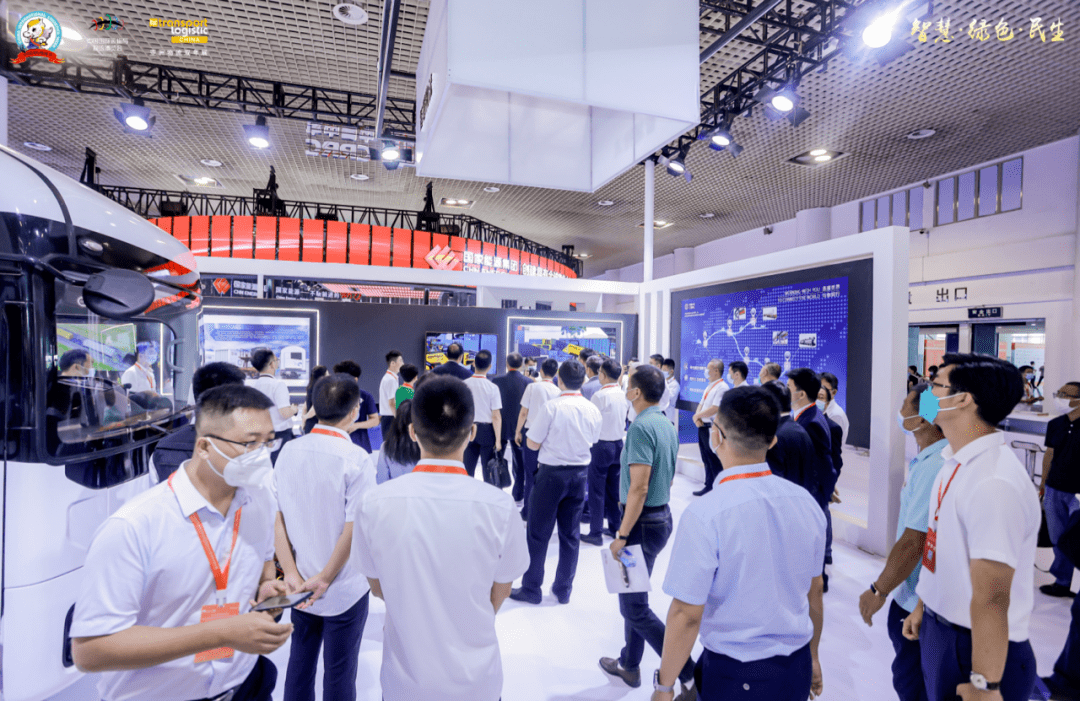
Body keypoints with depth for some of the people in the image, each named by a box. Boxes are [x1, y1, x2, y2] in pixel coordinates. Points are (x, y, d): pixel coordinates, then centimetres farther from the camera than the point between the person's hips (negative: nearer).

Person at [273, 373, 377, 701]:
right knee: (340, 673, 14)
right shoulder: (356, 459, -21)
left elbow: (277, 518, -5)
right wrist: (324, 579, -11)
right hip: (344, 589, -4)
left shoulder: (289, 451, -5)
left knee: (299, 661, 24)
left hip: (299, 586, 5)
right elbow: (353, 530, -22)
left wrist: (292, 574, -5)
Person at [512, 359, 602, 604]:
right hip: (579, 473, 5)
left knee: (538, 533, 9)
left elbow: (533, 444, -11)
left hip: (551, 473, -5)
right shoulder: (593, 410, -2)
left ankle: (531, 589, 20)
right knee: (570, 534, 15)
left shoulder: (551, 407, -17)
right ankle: (564, 590, 27)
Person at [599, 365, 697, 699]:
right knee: (633, 596, 22)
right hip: (662, 515, 10)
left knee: (635, 607, 3)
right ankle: (629, 665, 37)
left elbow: (639, 487, -26)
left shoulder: (641, 427, -22)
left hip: (644, 522, -9)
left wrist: (622, 535, -21)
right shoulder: (667, 424, 6)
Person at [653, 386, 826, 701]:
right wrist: (812, 658, 20)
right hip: (797, 669, 6)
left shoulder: (704, 515, -25)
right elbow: (815, 590, 5)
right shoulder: (806, 502, -7)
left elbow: (687, 615, -20)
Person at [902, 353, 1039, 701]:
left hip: (976, 644, -8)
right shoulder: (958, 461, 1)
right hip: (939, 627, 8)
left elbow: (991, 598, -27)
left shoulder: (994, 483, -29)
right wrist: (924, 606, 17)